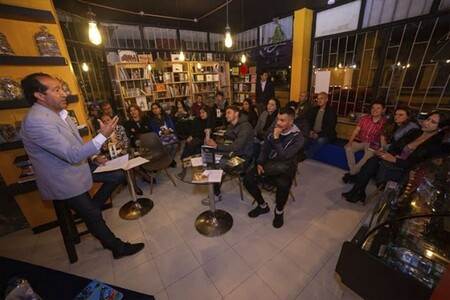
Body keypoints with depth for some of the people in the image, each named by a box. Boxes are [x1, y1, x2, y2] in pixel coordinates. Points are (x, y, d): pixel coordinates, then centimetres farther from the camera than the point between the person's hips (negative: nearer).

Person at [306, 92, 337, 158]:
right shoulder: (314, 109, 13)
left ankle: (307, 157, -32)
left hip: (325, 135, -4)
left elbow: (330, 127, -10)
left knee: (320, 140, -38)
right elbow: (309, 121, 10)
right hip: (313, 133, 5)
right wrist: (311, 131, -8)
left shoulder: (331, 111, -3)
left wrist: (318, 134, -19)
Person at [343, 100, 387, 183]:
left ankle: (351, 173, -20)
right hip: (360, 141, 3)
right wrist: (350, 142, -14)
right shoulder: (365, 118, 2)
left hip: (372, 144, -2)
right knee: (348, 149, -28)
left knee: (369, 155, -34)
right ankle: (354, 172, -19)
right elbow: (356, 131, -2)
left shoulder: (385, 122, -5)